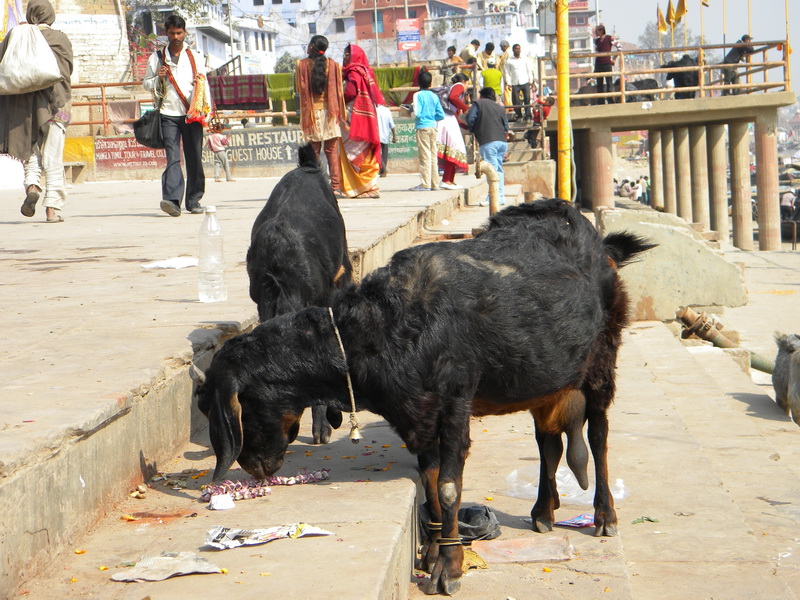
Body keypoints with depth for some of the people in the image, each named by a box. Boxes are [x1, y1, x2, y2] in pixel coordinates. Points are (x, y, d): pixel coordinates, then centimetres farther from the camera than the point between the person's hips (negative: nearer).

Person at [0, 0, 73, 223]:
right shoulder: (61, 40, 2)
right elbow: (66, 70, 0)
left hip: (21, 103, 1)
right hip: (53, 102, -1)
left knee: (30, 149, 16)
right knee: (52, 157, 1)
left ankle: (32, 185, -11)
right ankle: (52, 208, -3)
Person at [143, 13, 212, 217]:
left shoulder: (195, 57, 14)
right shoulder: (157, 58, 12)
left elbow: (204, 85, 14)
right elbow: (146, 84, 14)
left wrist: (206, 109, -1)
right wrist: (158, 78, -6)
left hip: (192, 114, 1)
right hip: (168, 114, -1)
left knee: (194, 158, 1)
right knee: (173, 157, -14)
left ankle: (194, 201, 9)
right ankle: (172, 199, -25)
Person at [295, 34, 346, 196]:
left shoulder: (302, 65, -1)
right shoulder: (333, 65, 2)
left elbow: (298, 90, 3)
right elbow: (338, 90, 2)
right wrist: (339, 114, 10)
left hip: (311, 112, 0)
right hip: (330, 111, 1)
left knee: (313, 152, 4)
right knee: (332, 152, 2)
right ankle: (336, 187, -4)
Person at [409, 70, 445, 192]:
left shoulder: (418, 95, -7)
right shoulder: (434, 96, 9)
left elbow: (417, 113, -16)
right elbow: (441, 115, 7)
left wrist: (411, 115, 5)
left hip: (422, 127, -6)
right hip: (433, 127, 6)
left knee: (424, 155, -6)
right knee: (433, 155, 9)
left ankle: (425, 184, -7)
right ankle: (434, 183, 12)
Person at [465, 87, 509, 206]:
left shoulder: (478, 104, 7)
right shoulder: (500, 108, 21)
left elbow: (469, 119, -2)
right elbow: (506, 126, 18)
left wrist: (474, 130, 15)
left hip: (488, 142, -6)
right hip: (502, 141, 6)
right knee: (498, 169, 14)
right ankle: (500, 195, 13)